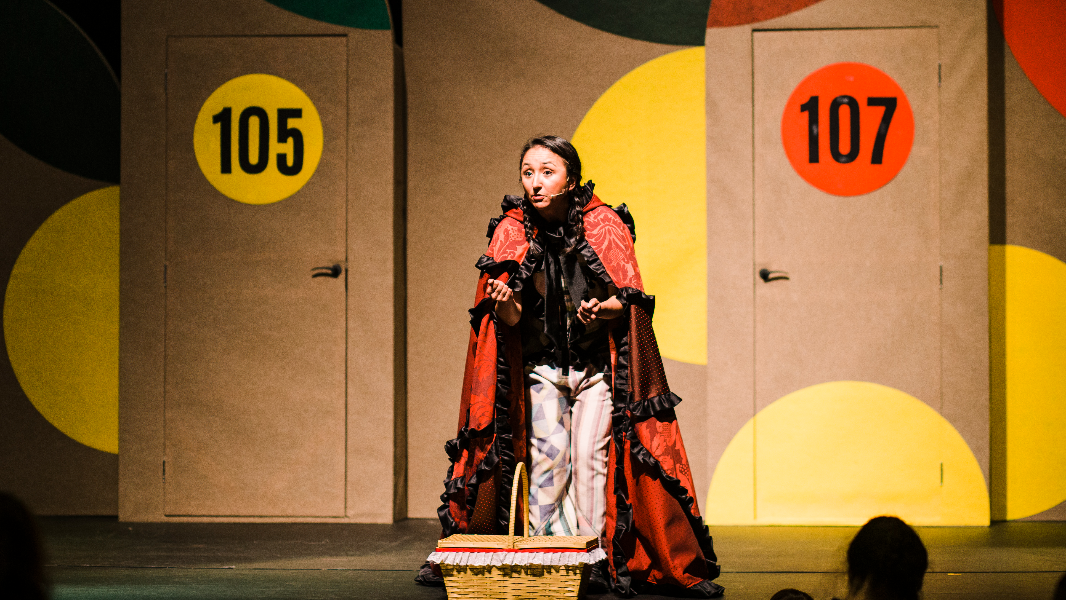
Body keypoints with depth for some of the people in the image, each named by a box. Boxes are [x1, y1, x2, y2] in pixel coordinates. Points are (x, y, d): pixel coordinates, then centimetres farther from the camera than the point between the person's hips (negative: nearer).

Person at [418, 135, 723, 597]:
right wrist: (504, 304, -30)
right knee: (548, 452, -13)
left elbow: (628, 299, -5)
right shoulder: (512, 231, -6)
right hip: (541, 364, 1)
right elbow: (512, 319, -7)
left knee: (590, 455, -10)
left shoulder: (604, 225, -9)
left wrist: (602, 308, -26)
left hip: (598, 364, -1)